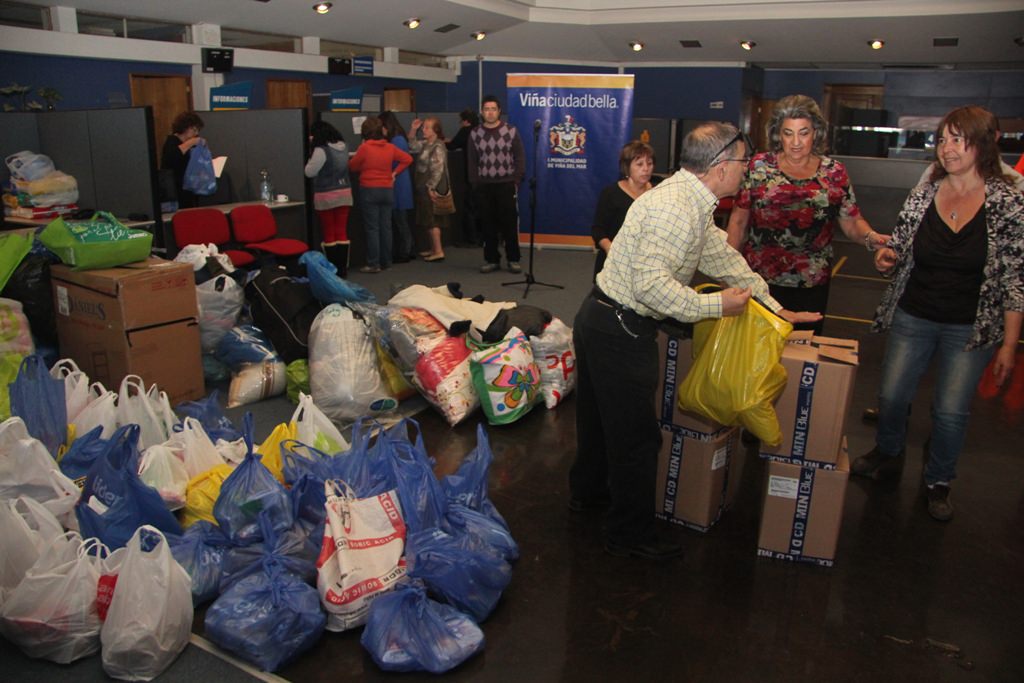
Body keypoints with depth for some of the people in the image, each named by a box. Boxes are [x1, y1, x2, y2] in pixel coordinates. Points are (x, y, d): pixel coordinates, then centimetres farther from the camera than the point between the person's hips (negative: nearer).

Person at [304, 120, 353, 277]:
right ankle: (343, 268, 12)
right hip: (344, 193, 6)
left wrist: (311, 157, 5)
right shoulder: (343, 147, 5)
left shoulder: (321, 150, -16)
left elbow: (309, 172, -11)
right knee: (342, 232, 9)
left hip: (326, 196, -6)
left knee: (329, 234, 4)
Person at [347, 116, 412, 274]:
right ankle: (386, 262, 15)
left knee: (372, 228, -2)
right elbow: (408, 159, 9)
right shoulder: (390, 147, 2)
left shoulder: (364, 148, -11)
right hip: (387, 190, 5)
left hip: (369, 190, -4)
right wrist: (394, 173, 9)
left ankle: (373, 264, -2)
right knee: (386, 226, 9)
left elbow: (352, 166, -2)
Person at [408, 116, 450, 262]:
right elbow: (412, 147, 23)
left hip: (431, 189, -9)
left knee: (432, 220, -6)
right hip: (423, 188, 9)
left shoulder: (438, 147, -16)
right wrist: (414, 131, 11)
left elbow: (438, 170, -21)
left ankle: (439, 251, -2)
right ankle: (433, 248, 22)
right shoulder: (425, 144, 10)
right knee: (427, 220, 14)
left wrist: (431, 188, -22)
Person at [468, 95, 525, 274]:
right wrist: (474, 183, 2)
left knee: (509, 222, -1)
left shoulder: (511, 131, 3)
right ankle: (491, 259, 13)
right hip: (483, 186, 2)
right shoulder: (474, 134, 8)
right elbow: (472, 161, 9)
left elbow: (519, 157, 2)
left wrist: (517, 179, -6)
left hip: (506, 184, -2)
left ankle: (513, 259, 7)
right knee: (488, 224, 4)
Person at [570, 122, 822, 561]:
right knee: (635, 435, 2)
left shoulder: (692, 204, 11)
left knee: (599, 415, 26)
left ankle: (588, 491, 47)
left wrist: (775, 308, 18)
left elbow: (724, 258, 17)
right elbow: (652, 284, -30)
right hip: (620, 331, -11)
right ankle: (631, 535, 19)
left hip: (600, 321, 11)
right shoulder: (674, 209, -24)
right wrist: (715, 306, -20)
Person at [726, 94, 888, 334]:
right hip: (759, 281, -1)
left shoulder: (834, 173, 3)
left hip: (812, 286, 2)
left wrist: (871, 237, -16)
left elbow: (852, 222, 6)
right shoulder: (759, 166, -1)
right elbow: (738, 221, 2)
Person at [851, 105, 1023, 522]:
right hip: (912, 318, 3)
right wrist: (887, 259, -16)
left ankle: (939, 481, 29)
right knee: (891, 397, 9)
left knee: (951, 412, 4)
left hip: (971, 329, -2)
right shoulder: (923, 195, -2)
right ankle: (888, 456, 37)